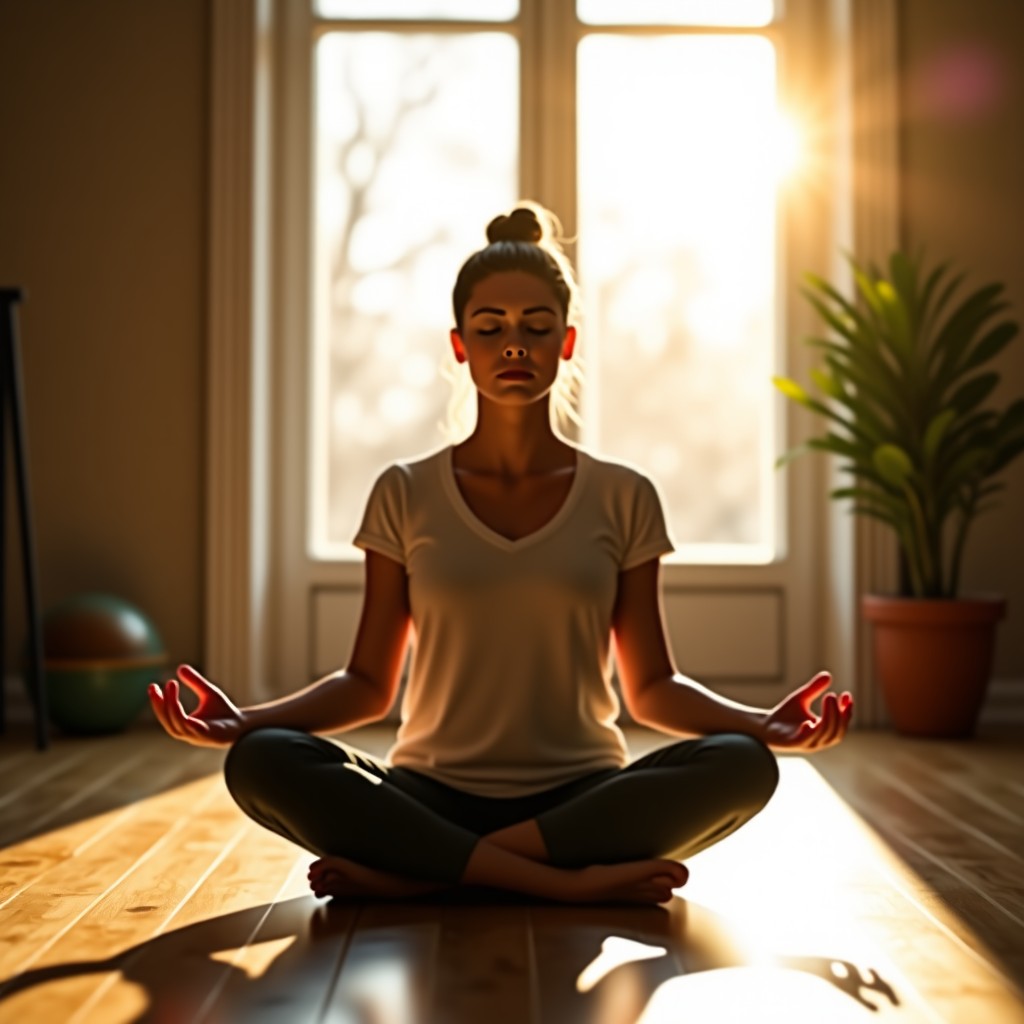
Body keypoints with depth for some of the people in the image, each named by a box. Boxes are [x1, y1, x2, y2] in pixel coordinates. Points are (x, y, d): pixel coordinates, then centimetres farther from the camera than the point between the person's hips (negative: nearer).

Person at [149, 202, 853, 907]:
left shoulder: (623, 498, 6)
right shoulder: (406, 496, 5)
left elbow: (651, 687, 7)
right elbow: (368, 684, 5)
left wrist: (765, 723, -11)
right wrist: (245, 720, -11)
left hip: (581, 798, 1)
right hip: (432, 800, 0)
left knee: (741, 766, -28)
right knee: (262, 762, -27)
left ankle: (415, 873, -24)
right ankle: (569, 883, -27)